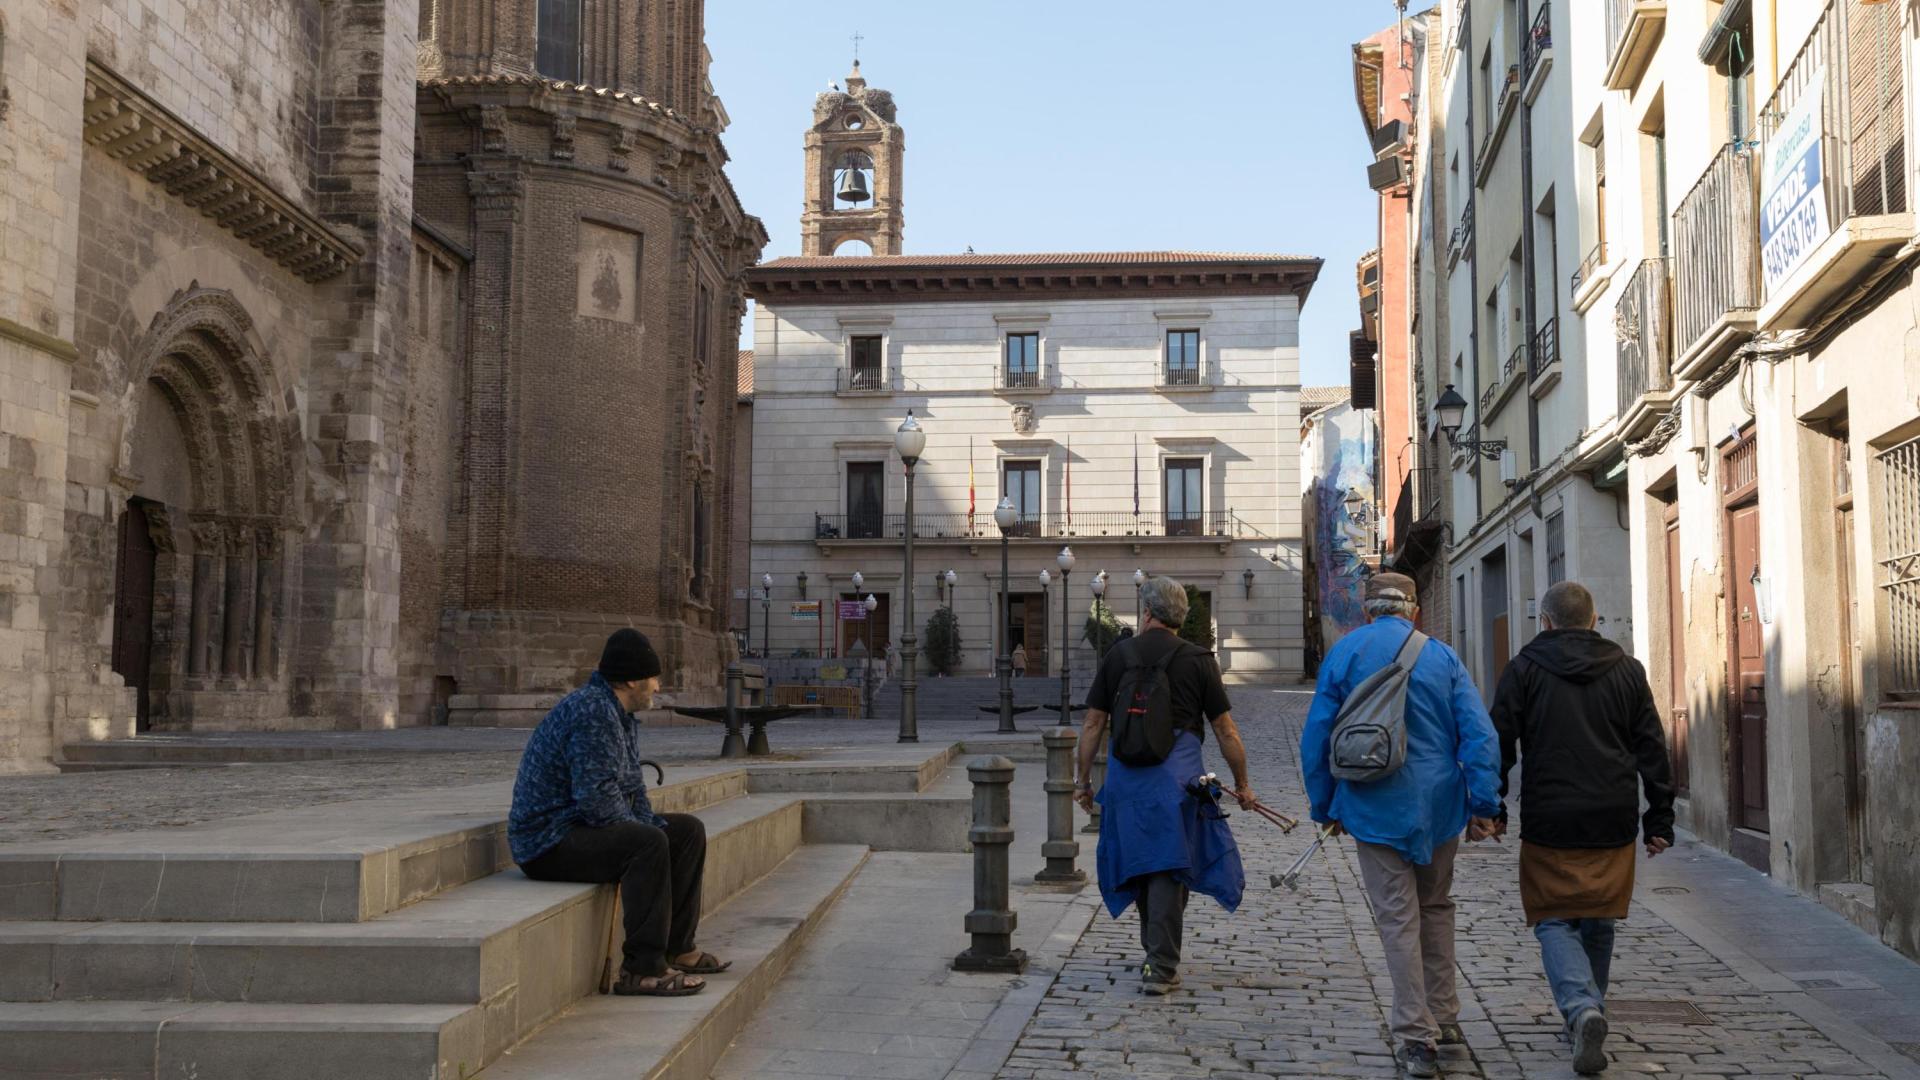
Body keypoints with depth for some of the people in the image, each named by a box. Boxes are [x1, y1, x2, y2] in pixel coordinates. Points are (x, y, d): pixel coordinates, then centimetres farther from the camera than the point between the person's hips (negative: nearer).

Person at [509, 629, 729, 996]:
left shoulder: (620, 714, 12)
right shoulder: (593, 711, -21)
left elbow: (632, 788, 18)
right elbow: (597, 799, -28)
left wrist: (656, 825, 2)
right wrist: (647, 829, -13)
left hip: (586, 827, 11)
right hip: (549, 840, -11)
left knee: (688, 830, 10)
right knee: (647, 844, -32)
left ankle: (677, 948, 12)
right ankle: (642, 969, -27)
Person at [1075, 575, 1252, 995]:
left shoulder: (1117, 656, 5)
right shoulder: (1197, 660, 1)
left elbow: (1092, 724, 5)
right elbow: (1225, 730, 3)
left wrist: (1084, 779, 14)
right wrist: (1242, 784, 14)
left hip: (1126, 775, 2)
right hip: (1177, 776, -2)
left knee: (1139, 862, 17)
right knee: (1169, 870, -1)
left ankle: (1156, 951, 31)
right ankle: (1161, 967, -5)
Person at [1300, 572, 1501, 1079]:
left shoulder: (1344, 653, 0)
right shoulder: (1442, 656, 3)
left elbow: (1317, 736, 0)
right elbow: (1479, 733, -4)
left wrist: (1324, 805, 9)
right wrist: (1484, 804, -2)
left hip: (1376, 809, -2)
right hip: (1439, 804, 2)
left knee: (1398, 919, 2)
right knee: (1436, 907, 20)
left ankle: (1417, 1039, 1)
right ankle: (1444, 1018, 24)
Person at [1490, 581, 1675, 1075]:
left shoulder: (1525, 669, 0)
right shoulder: (1627, 671, 8)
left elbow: (1500, 743, -1)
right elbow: (1652, 749, 8)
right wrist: (1660, 816, 12)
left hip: (1549, 821, -3)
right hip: (1613, 823, 3)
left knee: (1555, 921, 2)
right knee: (1598, 923, 16)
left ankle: (1582, 1009, -20)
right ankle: (1589, 1016, 24)